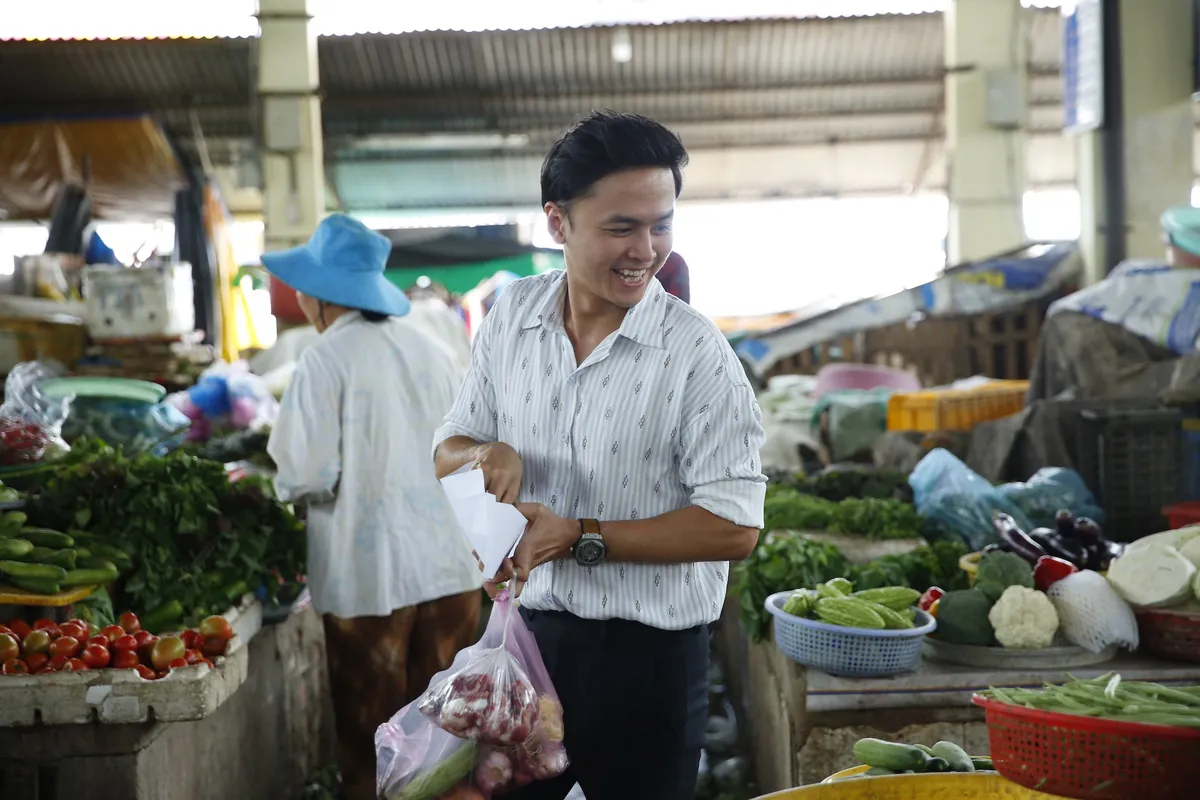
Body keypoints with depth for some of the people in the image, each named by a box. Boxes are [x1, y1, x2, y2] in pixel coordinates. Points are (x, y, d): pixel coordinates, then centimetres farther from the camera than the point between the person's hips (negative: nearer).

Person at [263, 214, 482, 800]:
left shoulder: (326, 358, -11)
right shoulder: (422, 346, 5)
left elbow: (309, 478, -14)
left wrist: (284, 485, 7)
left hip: (369, 576, -5)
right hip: (448, 565, 5)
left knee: (371, 737, 11)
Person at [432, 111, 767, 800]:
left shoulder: (697, 352, -15)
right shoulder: (511, 317, 0)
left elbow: (734, 528, -17)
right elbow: (449, 452, 9)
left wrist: (577, 537, -22)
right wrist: (487, 456, -14)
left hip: (647, 660, -4)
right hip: (524, 632, 4)